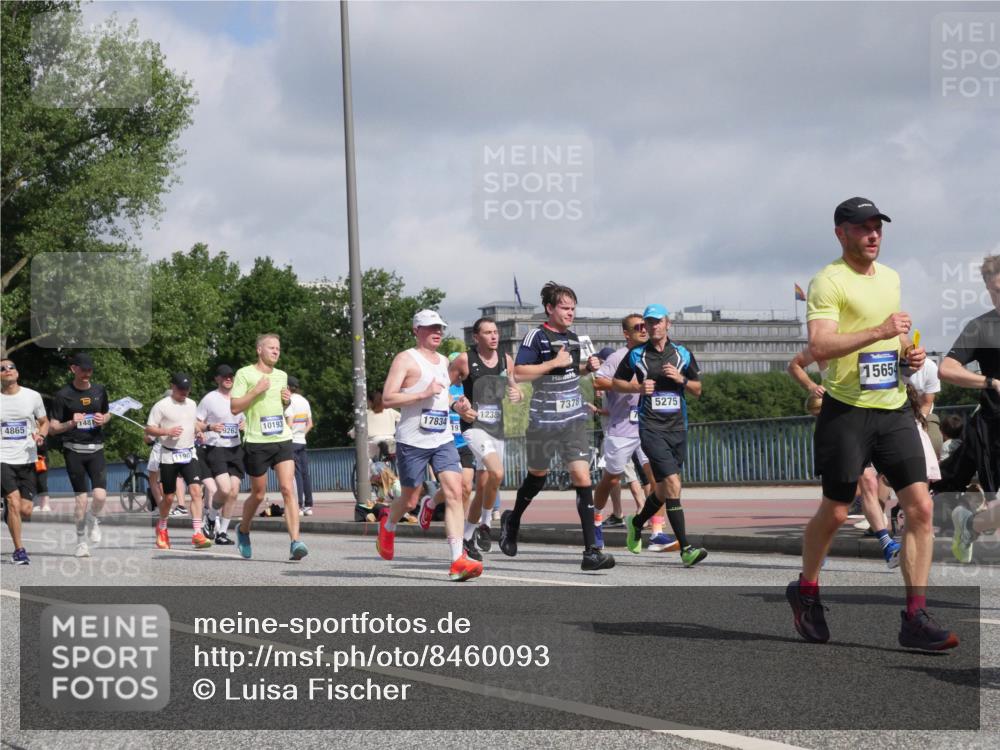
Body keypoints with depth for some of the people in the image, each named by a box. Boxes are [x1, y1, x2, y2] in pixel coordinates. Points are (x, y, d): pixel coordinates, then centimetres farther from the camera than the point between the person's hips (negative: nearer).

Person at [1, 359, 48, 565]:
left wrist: (41, 435, -7)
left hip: (27, 459, 2)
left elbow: (44, 422, 14)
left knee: (25, 510, -1)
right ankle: (19, 550, -5)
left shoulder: (33, 396, 3)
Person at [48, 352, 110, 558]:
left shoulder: (99, 391, 9)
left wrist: (103, 420, 2)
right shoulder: (63, 395, -2)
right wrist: (71, 423, -20)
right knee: (80, 497, -2)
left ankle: (93, 519, 19)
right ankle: (81, 540, 15)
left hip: (96, 449, 2)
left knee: (100, 495, -14)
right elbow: (53, 429, -1)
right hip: (74, 450, -2)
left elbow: (108, 414, 25)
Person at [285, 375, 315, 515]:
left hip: (291, 441, -7)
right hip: (302, 441, 7)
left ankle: (299, 506, -11)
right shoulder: (304, 401, 12)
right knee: (305, 473, 8)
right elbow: (310, 424, 13)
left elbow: (289, 424, -17)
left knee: (296, 474, -8)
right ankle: (308, 506, 8)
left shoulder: (290, 401, -11)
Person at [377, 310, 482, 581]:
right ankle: (388, 525, 43)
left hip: (443, 439, 5)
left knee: (454, 492, -12)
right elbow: (387, 398, -14)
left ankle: (458, 560, -18)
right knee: (410, 499, 7)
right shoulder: (406, 359, -5)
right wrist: (424, 394, -21)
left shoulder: (444, 361, 17)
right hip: (412, 441, -5)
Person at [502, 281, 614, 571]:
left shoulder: (573, 338, 12)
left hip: (574, 419, 4)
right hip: (544, 420, -4)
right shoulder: (537, 336, -9)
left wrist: (587, 367, 8)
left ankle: (591, 551, -14)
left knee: (582, 477, -9)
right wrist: (554, 363, -20)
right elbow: (519, 373, -17)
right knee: (537, 475, 14)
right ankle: (512, 521, 45)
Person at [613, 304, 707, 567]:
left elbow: (698, 390, 14)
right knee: (672, 483, -19)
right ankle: (685, 548, -21)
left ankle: (636, 523, 42)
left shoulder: (683, 354, 9)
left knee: (664, 489, 13)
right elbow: (616, 382, 14)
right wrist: (637, 387, -5)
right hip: (651, 427, -4)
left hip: (678, 427, 4)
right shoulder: (636, 355, 3)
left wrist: (681, 379, -6)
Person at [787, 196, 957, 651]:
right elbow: (818, 346, -22)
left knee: (920, 507, -6)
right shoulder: (828, 282, -9)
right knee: (835, 512, 5)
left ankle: (915, 618, -5)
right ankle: (805, 591, 31)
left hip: (894, 408, 6)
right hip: (846, 410, -6)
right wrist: (880, 331, -27)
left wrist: (910, 353, 10)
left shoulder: (890, 278, 16)